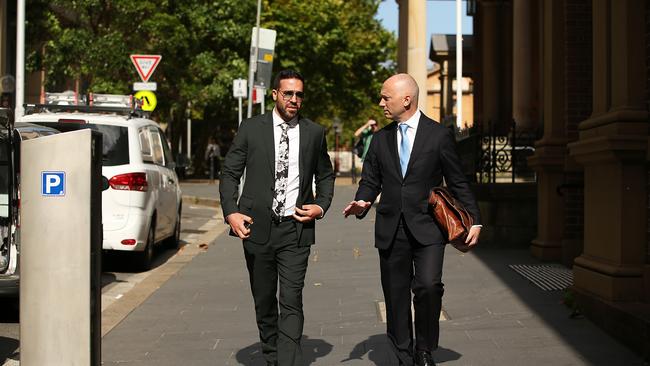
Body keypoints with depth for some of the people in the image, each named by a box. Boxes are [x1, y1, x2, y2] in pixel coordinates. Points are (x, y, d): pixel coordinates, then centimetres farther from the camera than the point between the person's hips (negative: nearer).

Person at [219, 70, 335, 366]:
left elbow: (326, 176, 18)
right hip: (257, 227, 1)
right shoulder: (251, 128, 3)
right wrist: (231, 212, -10)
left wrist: (321, 206, 0)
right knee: (264, 300, 13)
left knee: (291, 302, -10)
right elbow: (229, 173, 4)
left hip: (295, 229, -1)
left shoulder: (314, 133, 6)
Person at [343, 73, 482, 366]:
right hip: (391, 230, 4)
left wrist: (474, 220, -1)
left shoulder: (439, 135, 0)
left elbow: (458, 182, 3)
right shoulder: (380, 139, 11)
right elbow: (370, 180, 15)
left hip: (427, 229, -3)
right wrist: (361, 203, -6)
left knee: (429, 286, -21)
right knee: (395, 298, 6)